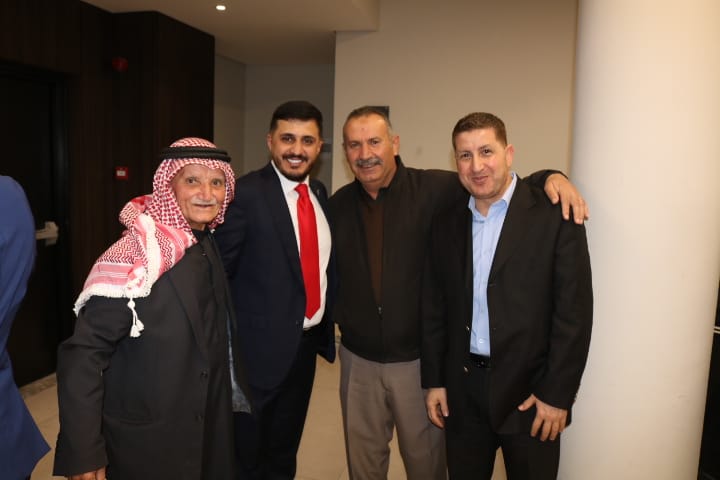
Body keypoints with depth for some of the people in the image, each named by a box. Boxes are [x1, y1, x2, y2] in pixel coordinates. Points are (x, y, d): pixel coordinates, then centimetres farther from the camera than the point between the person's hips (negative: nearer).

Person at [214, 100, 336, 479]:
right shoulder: (245, 194, -16)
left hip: (308, 342, 6)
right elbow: (220, 270, -14)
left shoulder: (320, 194, 5)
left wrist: (325, 327, 6)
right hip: (261, 345, -6)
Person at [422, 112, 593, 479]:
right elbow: (436, 309, 6)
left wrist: (557, 394, -11)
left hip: (530, 391, -3)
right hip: (462, 390, 4)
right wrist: (433, 381, 6)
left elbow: (574, 311, -10)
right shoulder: (446, 224, 3)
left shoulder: (555, 215, -10)